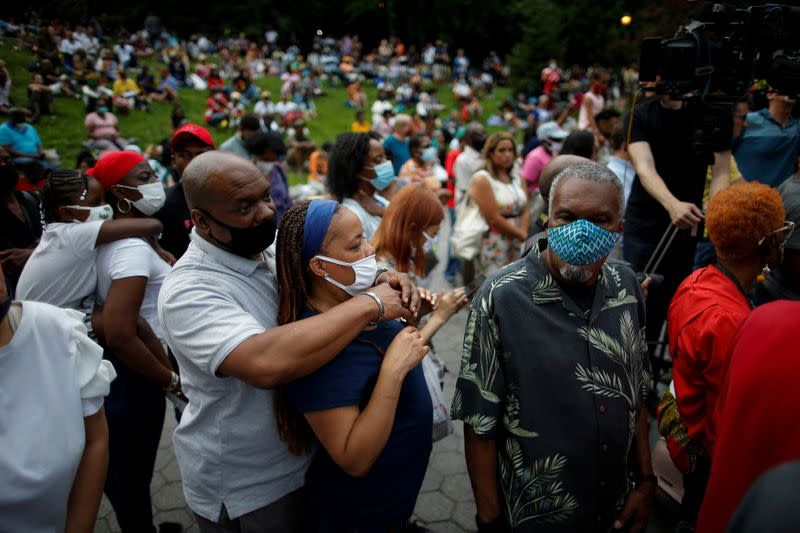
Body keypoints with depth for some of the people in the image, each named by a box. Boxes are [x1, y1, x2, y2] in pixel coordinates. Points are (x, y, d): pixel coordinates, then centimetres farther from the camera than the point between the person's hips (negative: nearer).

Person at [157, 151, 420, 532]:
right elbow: (266, 364, -44)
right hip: (245, 488, -6)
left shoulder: (275, 247, -5)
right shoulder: (189, 291, -28)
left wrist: (382, 278, -16)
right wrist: (371, 304, -36)